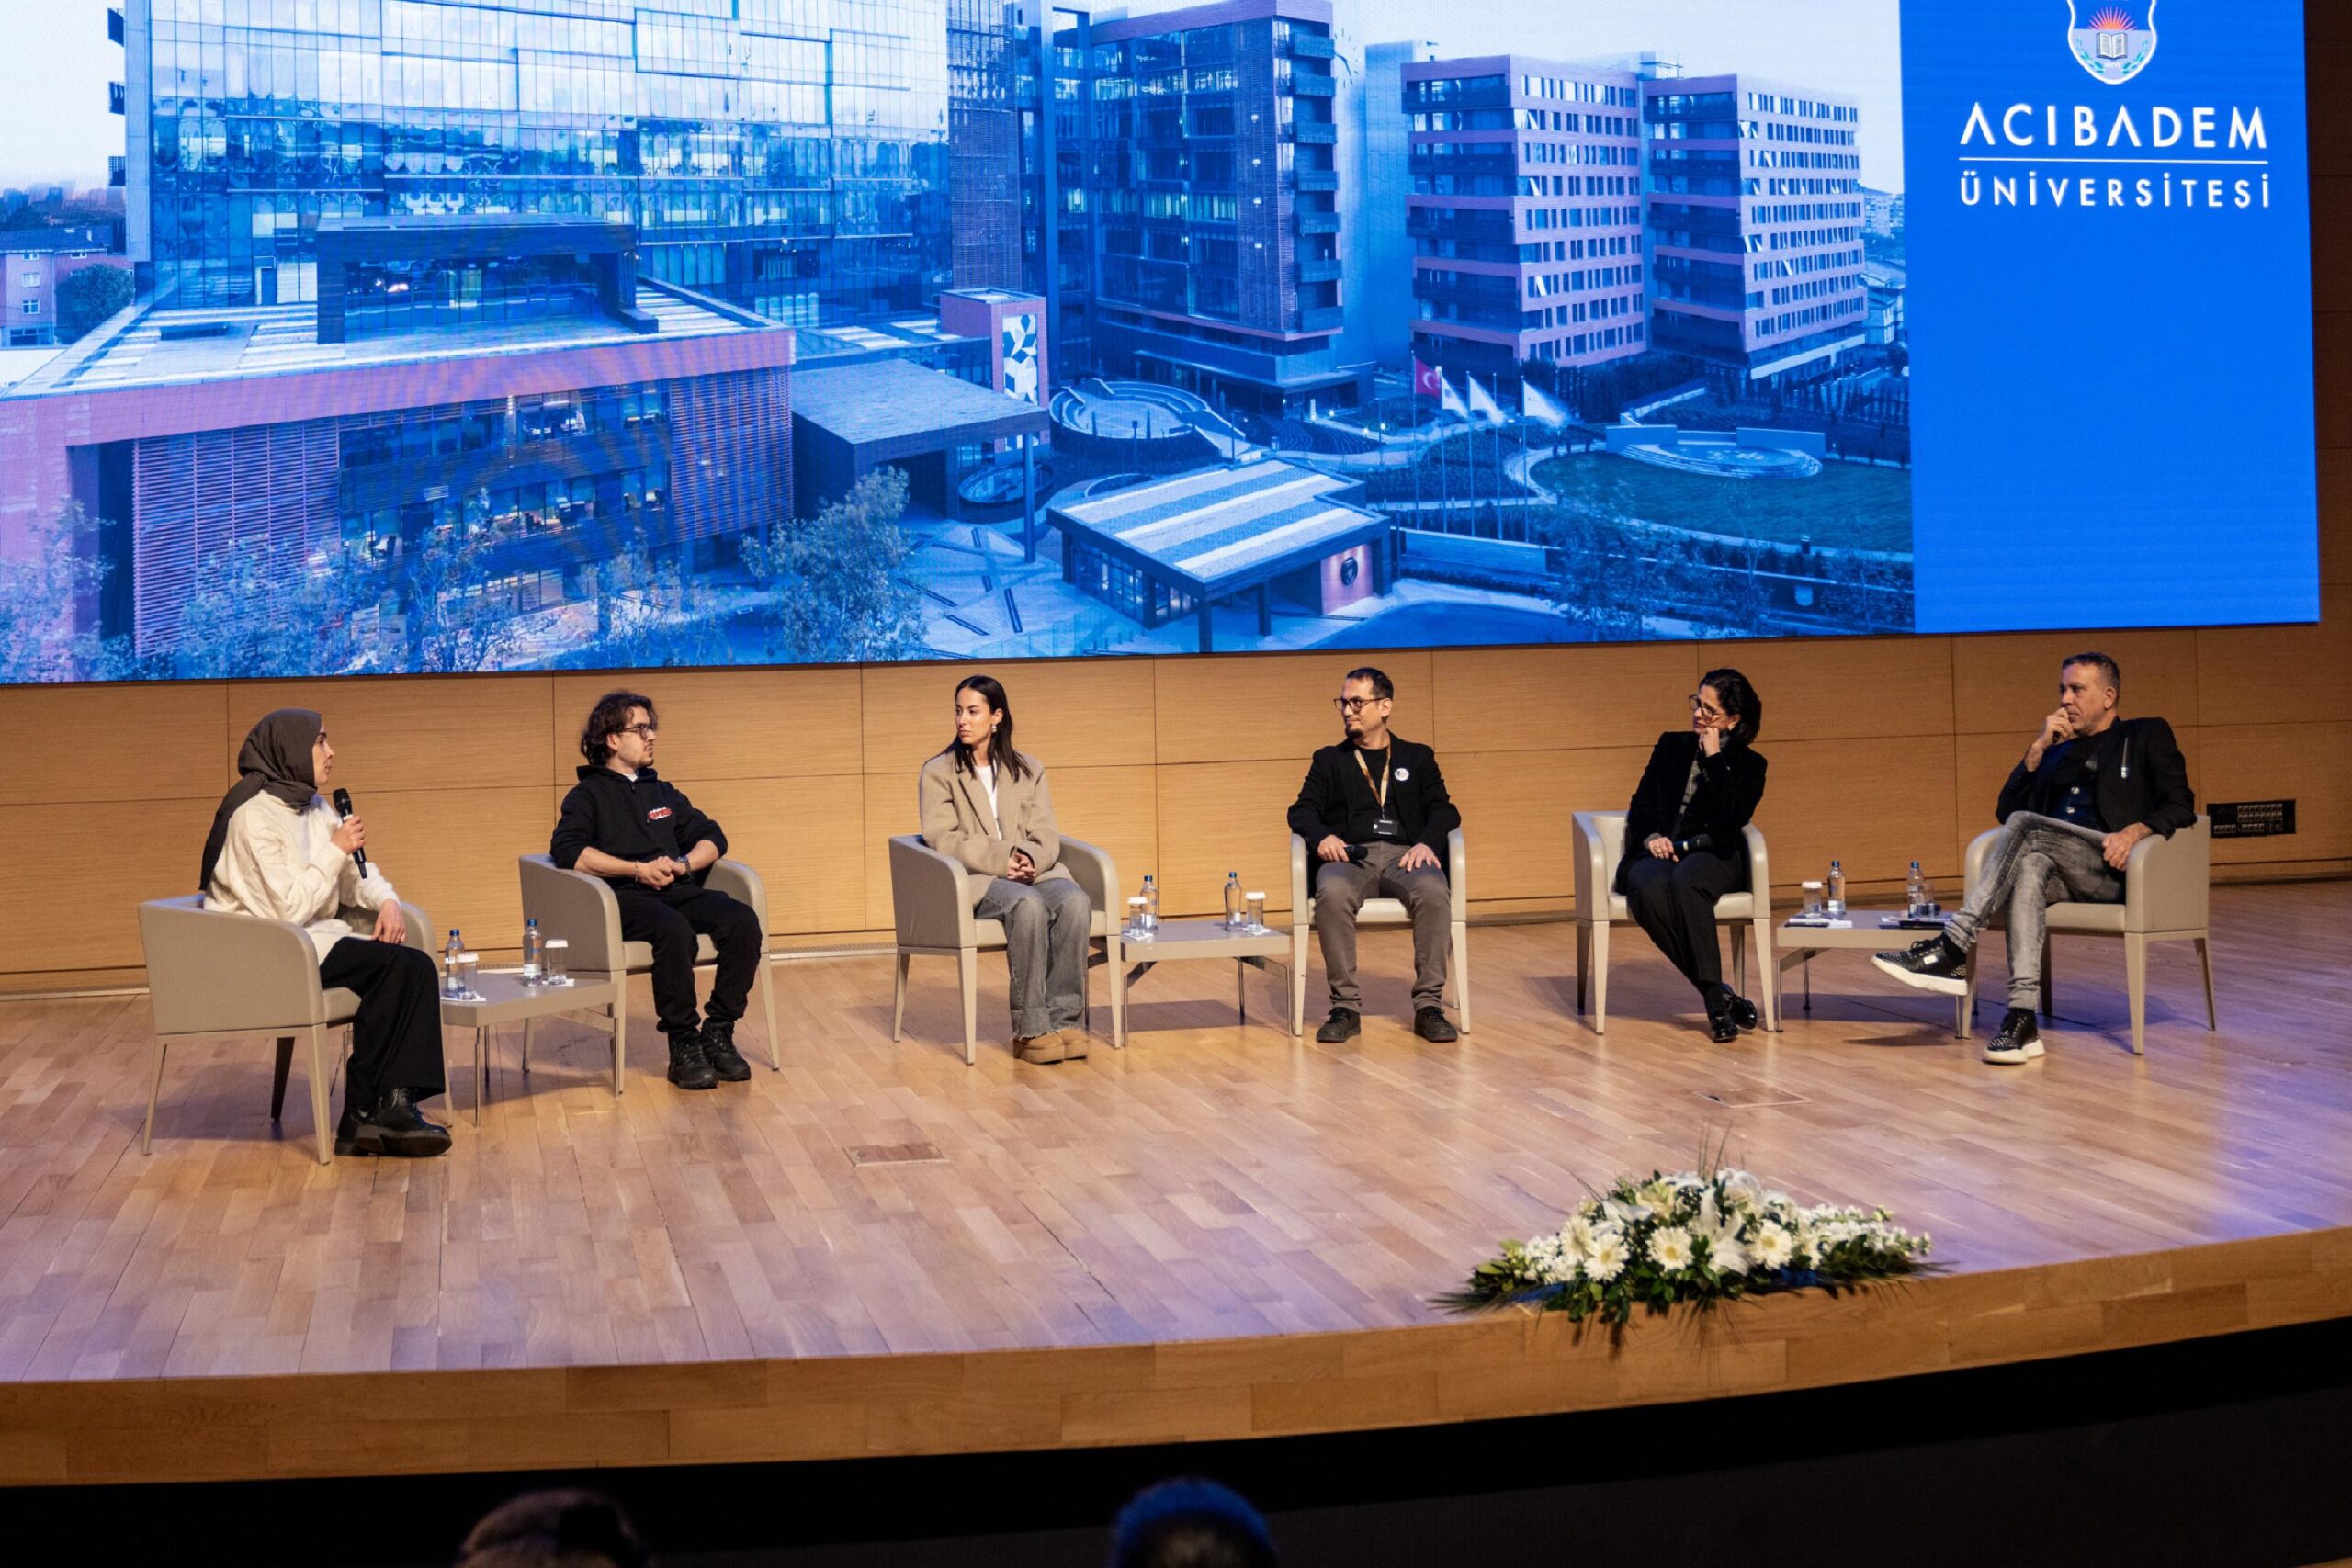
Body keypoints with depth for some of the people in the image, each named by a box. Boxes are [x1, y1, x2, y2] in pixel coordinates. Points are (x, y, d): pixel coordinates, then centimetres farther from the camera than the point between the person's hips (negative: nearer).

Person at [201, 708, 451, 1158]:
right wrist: (336, 851, -14)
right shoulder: (253, 816, -15)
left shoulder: (314, 807, 13)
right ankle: (369, 1113, -13)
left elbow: (355, 875, 17)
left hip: (313, 937, 8)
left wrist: (386, 900, -4)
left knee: (410, 966, -17)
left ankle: (374, 1112, -20)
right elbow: (288, 909, -20)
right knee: (397, 966, -23)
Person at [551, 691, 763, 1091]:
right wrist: (638, 869, -14)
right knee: (675, 930, -38)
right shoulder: (588, 795, 11)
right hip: (624, 897, -5)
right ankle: (683, 1045, -28)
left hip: (678, 891, 5)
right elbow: (567, 851, -8)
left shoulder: (663, 792, 28)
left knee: (743, 920, -25)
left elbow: (712, 837, 23)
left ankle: (718, 1032, -19)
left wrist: (684, 864, 0)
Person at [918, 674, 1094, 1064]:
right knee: (1028, 905, -37)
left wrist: (1030, 859, -15)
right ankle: (1031, 1029, -34)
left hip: (1034, 871, 3)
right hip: (974, 879, -3)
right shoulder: (938, 773, 8)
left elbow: (1046, 836, 9)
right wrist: (1002, 859, -18)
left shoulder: (1029, 771, 18)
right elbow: (942, 838, -5)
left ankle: (1065, 1019, -32)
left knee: (1075, 900, -32)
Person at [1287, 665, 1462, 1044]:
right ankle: (1345, 1007, -30)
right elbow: (1301, 810, 11)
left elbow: (1444, 811, 11)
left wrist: (1427, 842, -11)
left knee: (1434, 892, -36)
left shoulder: (1417, 757, 22)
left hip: (1405, 856, 0)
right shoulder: (1329, 760, 23)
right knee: (1332, 893, -37)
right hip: (1350, 857, 0)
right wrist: (1321, 836, -12)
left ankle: (1429, 1006, -30)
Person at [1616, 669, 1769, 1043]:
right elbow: (1641, 803, 13)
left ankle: (1715, 999, -39)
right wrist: (1651, 836, -8)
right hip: (1657, 851, 2)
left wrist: (1714, 760, -10)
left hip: (1711, 854, -2)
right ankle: (1720, 996, -33)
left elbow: (1731, 820, -9)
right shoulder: (1671, 746, 17)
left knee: (1685, 882, -40)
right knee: (1650, 888, -37)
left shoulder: (1749, 764, 8)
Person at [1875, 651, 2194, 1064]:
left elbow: (2181, 806, 4)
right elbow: (2005, 812, 19)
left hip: (2113, 866, -4)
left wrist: (2134, 831, -16)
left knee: (2026, 827, -30)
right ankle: (2022, 1019, -48)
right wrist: (2038, 748, 10)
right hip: (2060, 873, 4)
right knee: (2029, 865, -35)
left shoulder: (2147, 737, 17)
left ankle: (1952, 948, -36)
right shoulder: (2057, 750, 29)